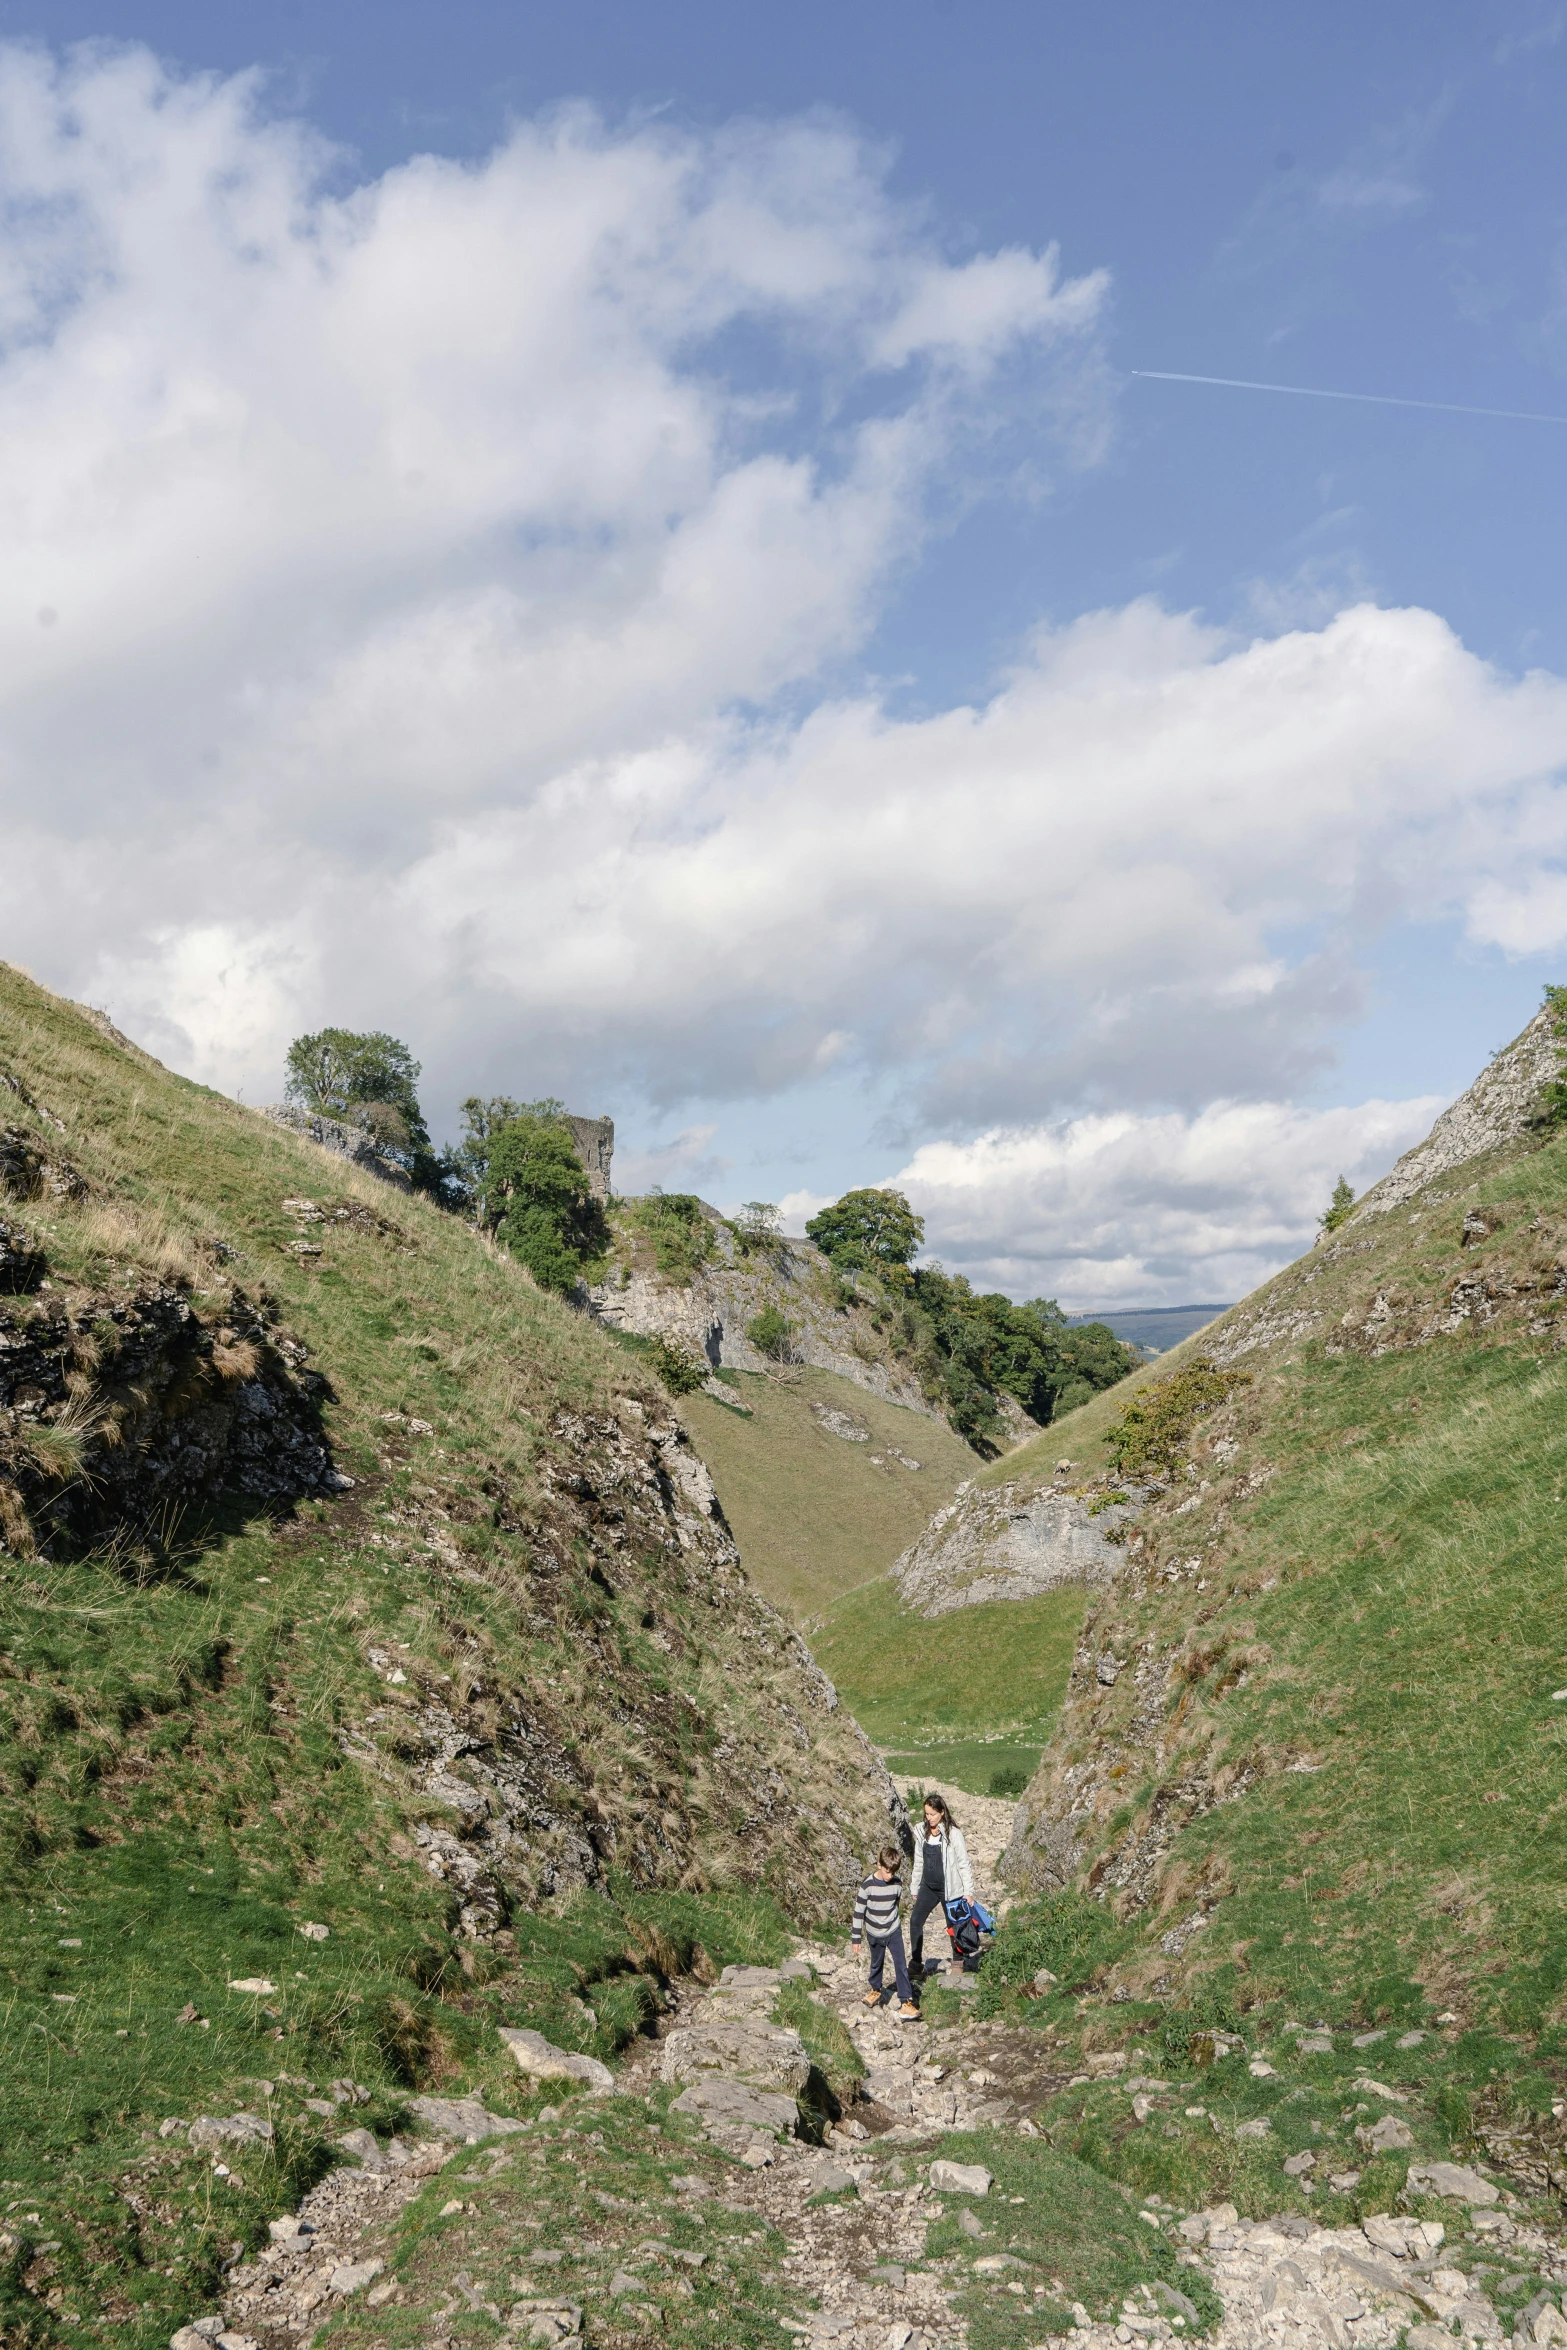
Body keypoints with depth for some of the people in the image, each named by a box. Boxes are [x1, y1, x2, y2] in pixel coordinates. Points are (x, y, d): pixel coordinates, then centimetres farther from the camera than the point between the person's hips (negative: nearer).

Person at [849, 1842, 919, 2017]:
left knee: (901, 1965, -6)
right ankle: (876, 1990, 43)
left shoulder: (897, 1884, -11)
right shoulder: (867, 1885, -21)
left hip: (894, 1931, 1)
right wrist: (855, 1938, -11)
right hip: (874, 1934, -1)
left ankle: (907, 2002, -2)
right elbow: (858, 1912, -14)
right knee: (876, 1964, 18)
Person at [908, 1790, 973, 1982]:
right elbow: (918, 1863, 10)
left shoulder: (953, 1833, -14)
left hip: (949, 1888, -5)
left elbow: (963, 1863, -11)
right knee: (915, 1922, -5)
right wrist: (915, 1889, 14)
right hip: (928, 1887, 5)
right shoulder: (923, 1833, 1)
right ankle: (916, 1964, 5)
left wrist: (968, 1891, -11)